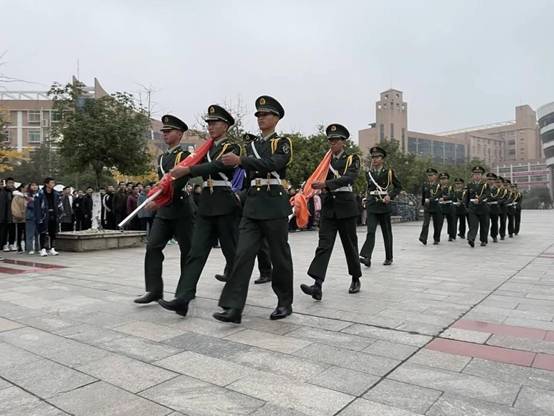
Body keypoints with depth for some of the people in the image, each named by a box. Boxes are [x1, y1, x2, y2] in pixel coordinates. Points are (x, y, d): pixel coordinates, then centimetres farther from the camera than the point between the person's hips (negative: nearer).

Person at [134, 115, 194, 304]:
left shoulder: (184, 155, -6)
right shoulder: (161, 158, 17)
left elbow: (179, 182, -19)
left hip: (181, 209, -6)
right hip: (163, 210, 7)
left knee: (187, 250, 4)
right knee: (153, 247, -5)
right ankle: (154, 290, -4)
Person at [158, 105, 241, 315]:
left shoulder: (232, 147, -2)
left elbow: (216, 166, -20)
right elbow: (196, 167, 14)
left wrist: (187, 169, -28)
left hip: (225, 205, -6)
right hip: (205, 206, 6)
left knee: (231, 251, 5)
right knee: (196, 252, -3)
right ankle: (182, 298, -8)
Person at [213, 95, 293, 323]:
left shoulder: (283, 142, 0)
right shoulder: (251, 146, 18)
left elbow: (272, 163, -20)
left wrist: (240, 160, -27)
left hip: (275, 204, -5)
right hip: (252, 206, 5)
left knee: (280, 256, 4)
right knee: (243, 254, -6)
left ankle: (285, 303, 20)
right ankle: (233, 307, -7)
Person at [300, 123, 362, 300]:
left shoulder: (352, 158, 0)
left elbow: (349, 178, -19)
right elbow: (320, 179, 11)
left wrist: (326, 184, -30)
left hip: (345, 206, -3)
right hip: (328, 206, 3)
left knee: (350, 244, 7)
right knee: (323, 245, -9)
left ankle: (356, 279, 27)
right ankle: (317, 285, -17)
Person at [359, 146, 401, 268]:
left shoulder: (389, 172, 1)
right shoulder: (368, 173, 9)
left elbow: (398, 186, 5)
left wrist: (390, 196, -9)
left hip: (384, 205, -1)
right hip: (371, 205, 1)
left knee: (387, 232, 8)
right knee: (370, 231, -12)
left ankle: (389, 258, 21)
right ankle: (366, 257, -21)